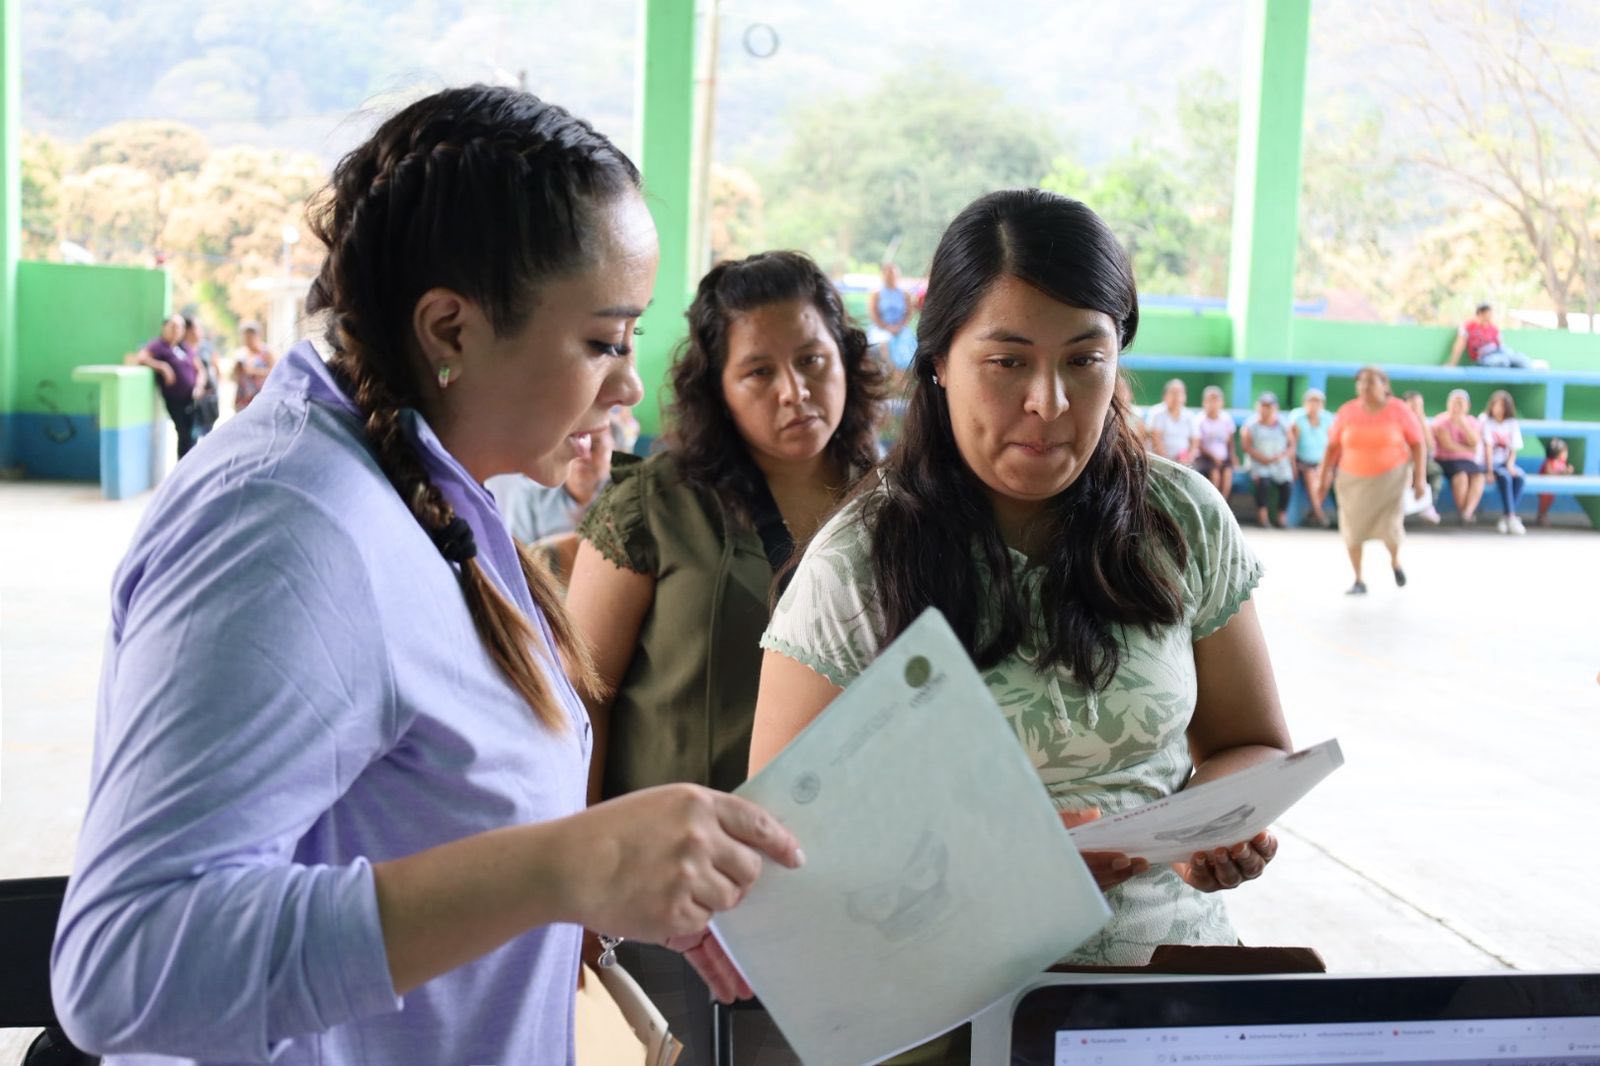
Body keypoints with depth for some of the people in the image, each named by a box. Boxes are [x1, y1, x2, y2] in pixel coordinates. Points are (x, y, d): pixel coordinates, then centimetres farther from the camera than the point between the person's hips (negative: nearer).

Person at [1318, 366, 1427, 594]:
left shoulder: (1399, 411, -7)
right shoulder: (1347, 412, -4)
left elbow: (1417, 444, -3)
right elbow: (1333, 447, 1)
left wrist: (1419, 478, -8)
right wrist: (1324, 479, 0)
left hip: (1391, 476, -2)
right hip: (1353, 478, 2)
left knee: (1390, 526, -10)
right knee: (1352, 528, 0)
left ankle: (1395, 560, 26)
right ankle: (1358, 581, 16)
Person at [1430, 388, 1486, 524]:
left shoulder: (1471, 421, 12)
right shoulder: (1441, 420, -1)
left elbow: (1474, 443, -6)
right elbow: (1447, 444, -13)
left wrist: (1463, 423, -14)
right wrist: (1468, 449, -5)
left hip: (1468, 461, 4)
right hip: (1446, 460, -4)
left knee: (1478, 475, -28)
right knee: (1461, 475, -34)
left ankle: (1468, 512, -37)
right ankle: (1463, 512, -24)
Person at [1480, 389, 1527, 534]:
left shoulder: (1512, 424, 9)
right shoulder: (1485, 420, -2)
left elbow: (1514, 449, 5)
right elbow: (1488, 445, -11)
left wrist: (1510, 465, -15)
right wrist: (1490, 470, -18)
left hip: (1505, 462, 4)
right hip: (1488, 462, -4)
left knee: (1519, 476, -28)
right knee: (1504, 476, -33)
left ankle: (1505, 517, -26)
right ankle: (1511, 518, -34)